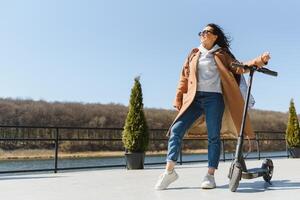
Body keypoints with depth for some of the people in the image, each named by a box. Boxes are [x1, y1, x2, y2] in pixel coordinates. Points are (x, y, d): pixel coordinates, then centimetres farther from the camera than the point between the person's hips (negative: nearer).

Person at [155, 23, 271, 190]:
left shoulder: (221, 54, 11)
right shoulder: (194, 54, 19)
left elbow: (238, 68, 3)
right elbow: (184, 77, 17)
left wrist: (259, 61, -12)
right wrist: (179, 98, 12)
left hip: (214, 98, -2)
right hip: (194, 98, 3)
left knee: (214, 136, -3)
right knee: (176, 129, -9)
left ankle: (210, 175, 3)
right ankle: (170, 171, -5)